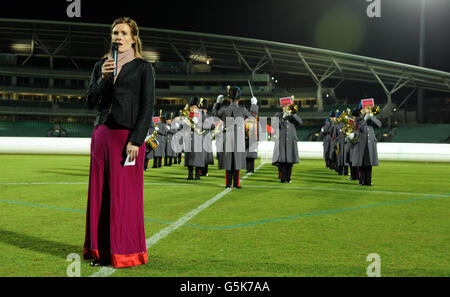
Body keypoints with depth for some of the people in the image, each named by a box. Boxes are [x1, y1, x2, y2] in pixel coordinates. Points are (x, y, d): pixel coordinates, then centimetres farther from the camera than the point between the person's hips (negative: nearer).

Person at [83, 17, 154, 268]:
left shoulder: (143, 68, -1)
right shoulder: (101, 66, 14)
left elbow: (147, 108, -6)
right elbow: (90, 103, 7)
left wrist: (136, 141, -15)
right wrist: (103, 79, -8)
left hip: (128, 136, -5)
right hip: (102, 134, 5)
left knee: (124, 194, -2)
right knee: (100, 192, 7)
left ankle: (126, 251, 8)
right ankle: (102, 250, 17)